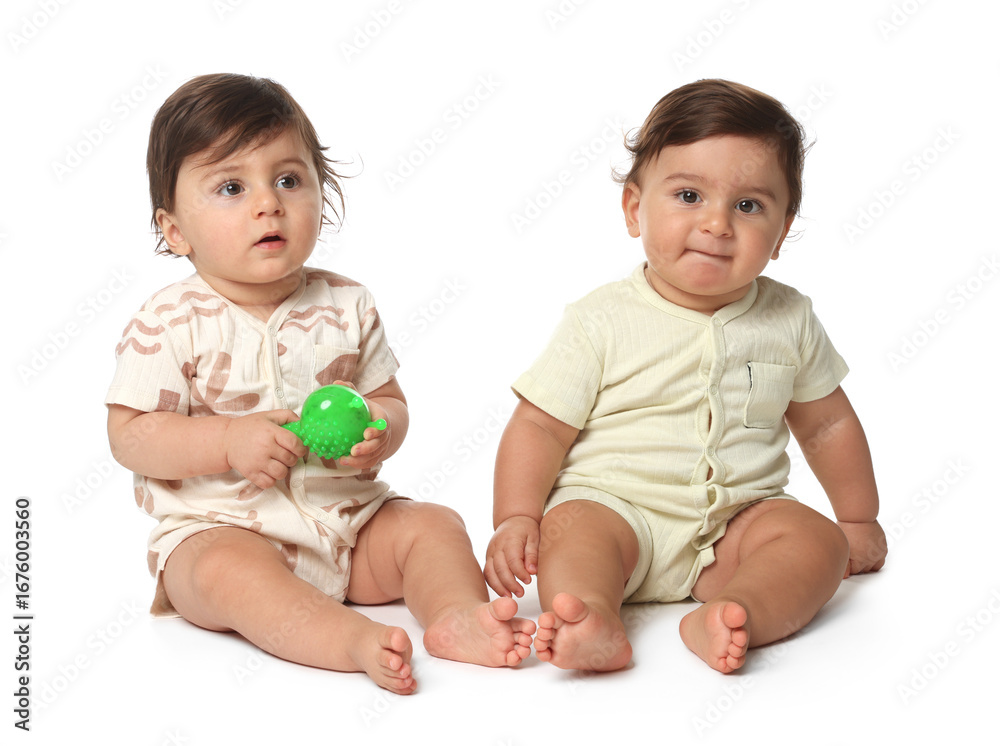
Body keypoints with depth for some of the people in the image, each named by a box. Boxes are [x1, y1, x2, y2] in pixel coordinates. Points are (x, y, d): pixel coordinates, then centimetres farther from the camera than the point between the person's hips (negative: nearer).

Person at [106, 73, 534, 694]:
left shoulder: (347, 307, 3)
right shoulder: (170, 323, -8)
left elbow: (392, 401, 9)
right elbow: (129, 435, -8)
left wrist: (378, 429, -16)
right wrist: (230, 442, -22)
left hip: (347, 515, 5)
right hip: (216, 526, -4)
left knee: (434, 524, -11)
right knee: (228, 570, -34)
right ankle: (355, 641, -46)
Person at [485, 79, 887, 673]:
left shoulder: (789, 320, 4)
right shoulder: (601, 322, -6)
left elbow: (827, 423, 17)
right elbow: (539, 426, -5)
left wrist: (859, 519, 21)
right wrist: (515, 520, -17)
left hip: (740, 519, 3)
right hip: (614, 504, -2)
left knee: (818, 539, -22)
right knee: (571, 528, -30)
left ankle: (730, 617, -44)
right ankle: (594, 622, -54)